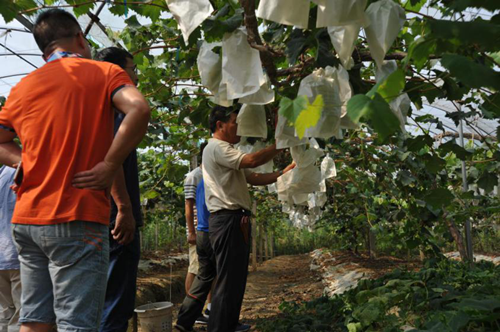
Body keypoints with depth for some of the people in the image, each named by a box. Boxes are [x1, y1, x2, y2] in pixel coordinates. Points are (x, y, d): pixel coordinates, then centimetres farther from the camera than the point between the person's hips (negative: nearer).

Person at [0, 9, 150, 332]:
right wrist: (109, 165, -13)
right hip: (78, 220, -6)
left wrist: (32, 163, 8)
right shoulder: (103, 72, 0)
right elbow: (138, 109, -19)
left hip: (27, 219, 6)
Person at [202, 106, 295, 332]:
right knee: (228, 279, -8)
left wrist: (283, 173, 7)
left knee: (237, 277, 16)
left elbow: (254, 178, 17)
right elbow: (252, 160, -21)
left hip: (237, 220, 11)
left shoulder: (226, 152, 23)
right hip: (227, 220, -11)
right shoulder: (216, 147, -9)